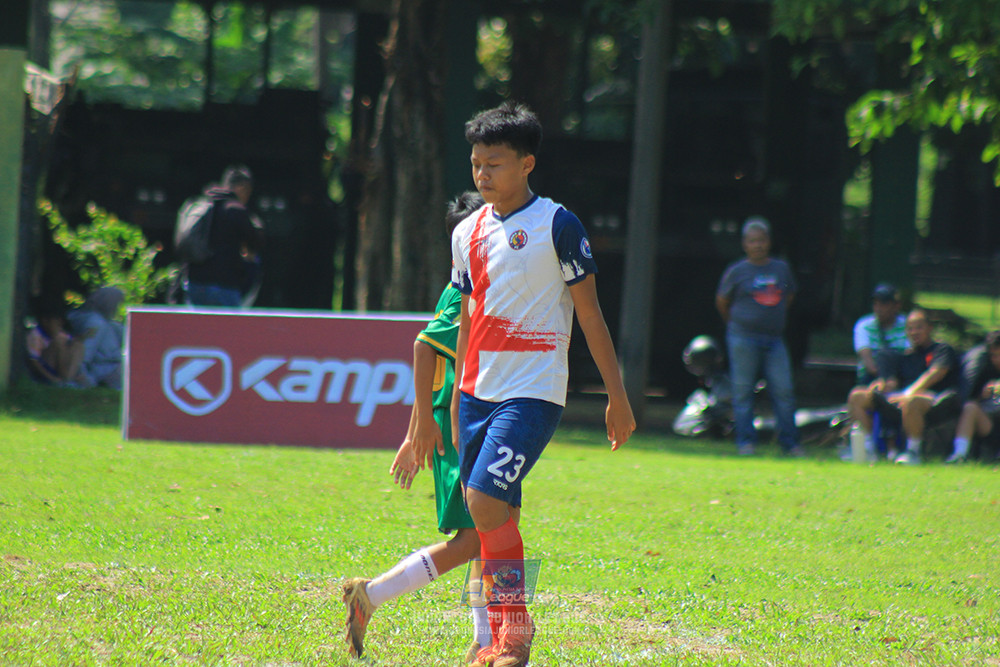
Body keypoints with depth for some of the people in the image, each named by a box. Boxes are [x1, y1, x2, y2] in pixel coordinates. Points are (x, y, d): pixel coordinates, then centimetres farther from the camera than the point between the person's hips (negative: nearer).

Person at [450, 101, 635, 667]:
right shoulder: (468, 233, 11)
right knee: (491, 516, 6)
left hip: (534, 391, -6)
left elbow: (590, 313, -4)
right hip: (478, 391, 6)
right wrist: (457, 399, 23)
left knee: (488, 503, -19)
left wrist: (617, 397, -4)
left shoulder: (557, 225, -6)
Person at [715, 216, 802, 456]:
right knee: (743, 391, -1)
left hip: (774, 339, 3)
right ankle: (746, 442, 4)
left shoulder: (781, 269, 9)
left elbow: (788, 296, 23)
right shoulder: (737, 271, 0)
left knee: (784, 391, -2)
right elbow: (721, 301, 10)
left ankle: (790, 443, 4)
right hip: (744, 338, -3)